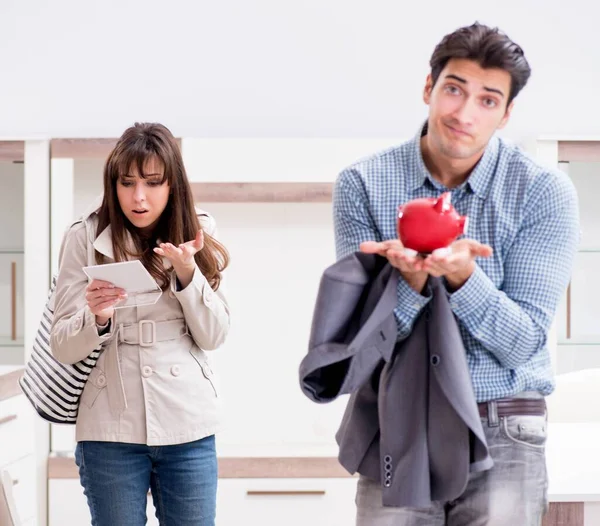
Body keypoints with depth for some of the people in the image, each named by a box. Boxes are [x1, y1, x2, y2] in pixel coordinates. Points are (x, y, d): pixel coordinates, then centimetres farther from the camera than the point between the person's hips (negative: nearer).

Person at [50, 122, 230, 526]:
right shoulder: (85, 238, -2)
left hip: (188, 426, 1)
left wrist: (187, 273, -15)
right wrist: (97, 317, -23)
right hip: (111, 430, -1)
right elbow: (63, 348, -3)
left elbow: (214, 336, 0)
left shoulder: (198, 234, 4)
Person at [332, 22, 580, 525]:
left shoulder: (544, 191, -6)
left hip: (503, 431, -1)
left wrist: (463, 277, -28)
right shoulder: (363, 183, -3)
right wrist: (412, 282, -27)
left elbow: (521, 345, -10)